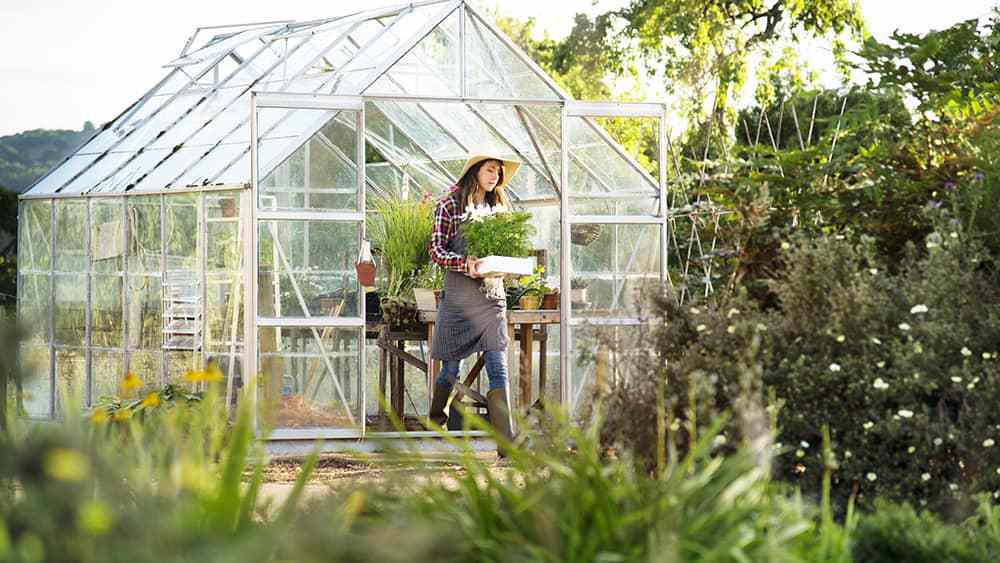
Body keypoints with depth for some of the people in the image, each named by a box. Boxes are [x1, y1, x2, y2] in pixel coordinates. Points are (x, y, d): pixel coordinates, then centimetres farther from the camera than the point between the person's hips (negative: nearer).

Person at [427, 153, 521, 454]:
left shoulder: (498, 205, 12)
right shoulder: (450, 205, -2)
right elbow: (436, 250, -6)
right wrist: (465, 263, -22)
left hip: (492, 294, 3)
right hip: (458, 295, -3)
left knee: (498, 368, -7)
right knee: (451, 366, 9)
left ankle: (506, 442, -13)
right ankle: (434, 423, 33)